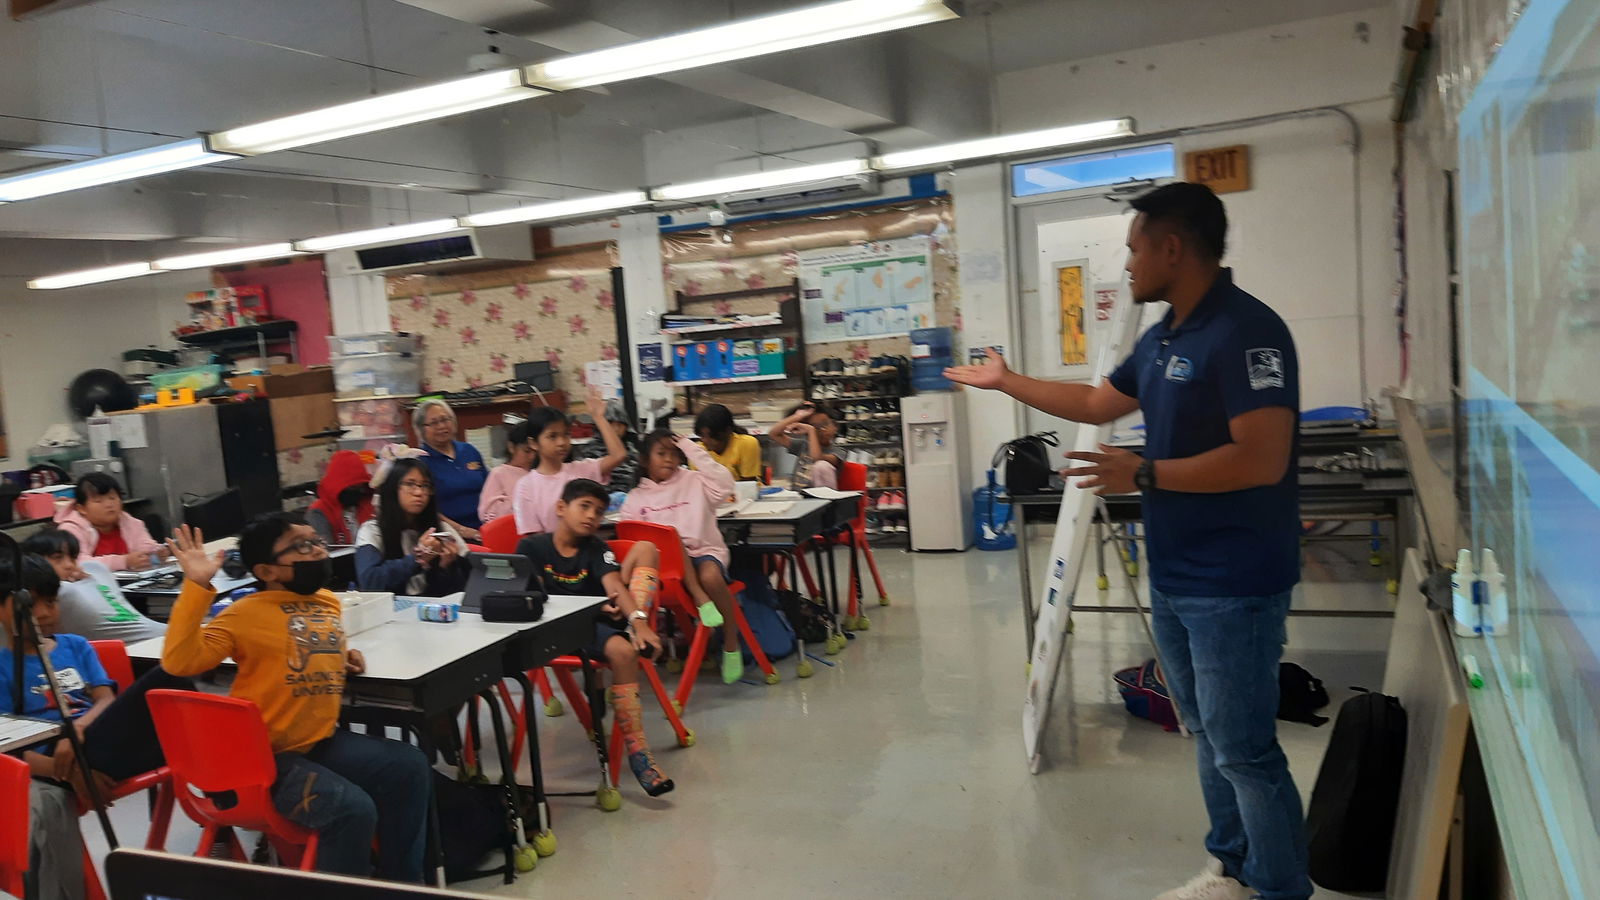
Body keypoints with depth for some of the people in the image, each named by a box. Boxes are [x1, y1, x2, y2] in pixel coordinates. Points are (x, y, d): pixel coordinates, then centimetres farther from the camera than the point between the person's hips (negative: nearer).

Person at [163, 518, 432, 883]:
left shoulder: (329, 602, 8)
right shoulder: (245, 613, -14)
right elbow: (179, 661, -26)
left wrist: (344, 656, 10)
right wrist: (196, 586, -29)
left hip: (322, 741, 8)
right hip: (266, 756, -8)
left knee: (410, 766, 4)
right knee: (353, 809, -25)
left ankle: (401, 879, 17)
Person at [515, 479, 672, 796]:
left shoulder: (595, 548, 11)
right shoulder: (531, 547, 4)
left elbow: (613, 584, -7)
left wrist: (638, 619, -29)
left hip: (601, 618, 4)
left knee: (645, 549, -9)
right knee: (622, 651, -37)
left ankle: (635, 627, -30)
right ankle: (637, 751, -34)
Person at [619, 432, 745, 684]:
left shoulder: (694, 481, 8)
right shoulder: (636, 498, 12)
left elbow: (724, 483, -10)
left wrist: (692, 450, -7)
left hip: (704, 550, -1)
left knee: (711, 577, -34)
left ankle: (731, 644, -15)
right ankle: (699, 596, -30)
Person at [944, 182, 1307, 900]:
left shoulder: (1246, 331, -19)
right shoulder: (1162, 337, 10)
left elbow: (1261, 461, -26)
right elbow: (1098, 403, 24)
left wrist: (1144, 475, -22)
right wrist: (1007, 382, 27)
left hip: (1234, 586, -10)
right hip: (1174, 578, 10)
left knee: (1244, 749, 0)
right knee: (1208, 735, 19)